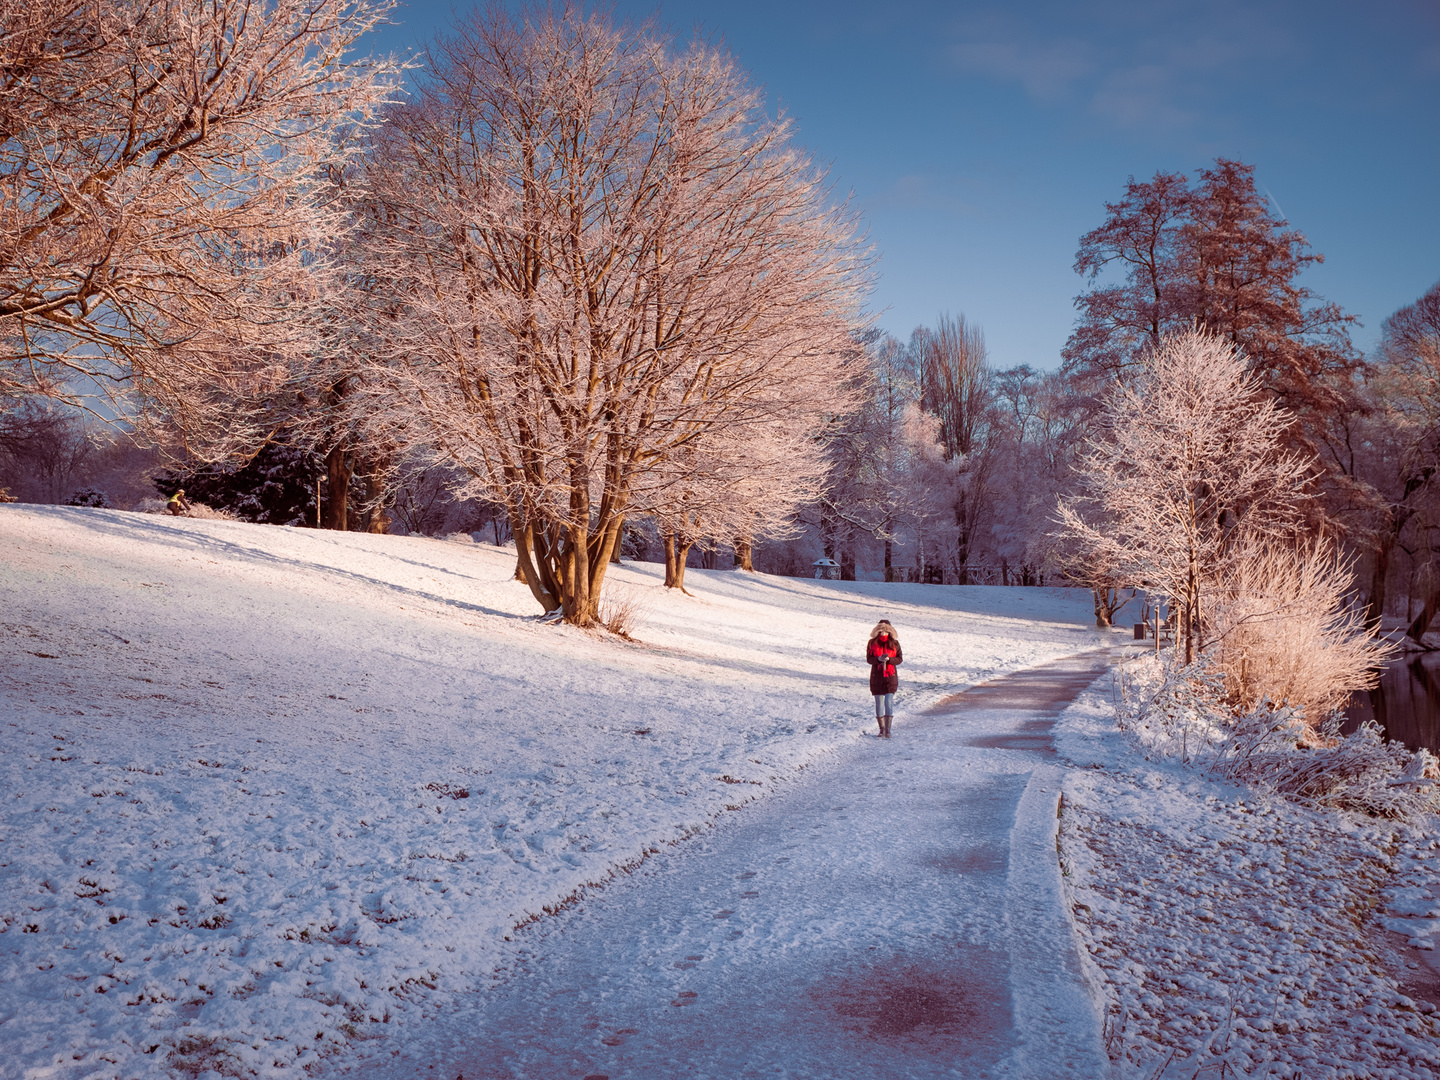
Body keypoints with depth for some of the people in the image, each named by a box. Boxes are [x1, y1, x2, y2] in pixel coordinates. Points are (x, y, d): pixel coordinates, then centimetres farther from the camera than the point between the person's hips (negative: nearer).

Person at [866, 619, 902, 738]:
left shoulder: (894, 643, 2)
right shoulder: (872, 642, 3)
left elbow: (900, 659, 1)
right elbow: (869, 659, 0)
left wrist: (889, 659, -18)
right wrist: (878, 659, -20)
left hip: (890, 676, -1)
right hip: (876, 676, 1)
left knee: (889, 702, -12)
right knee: (879, 703, 7)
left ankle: (887, 730, -11)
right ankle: (881, 729, 19)